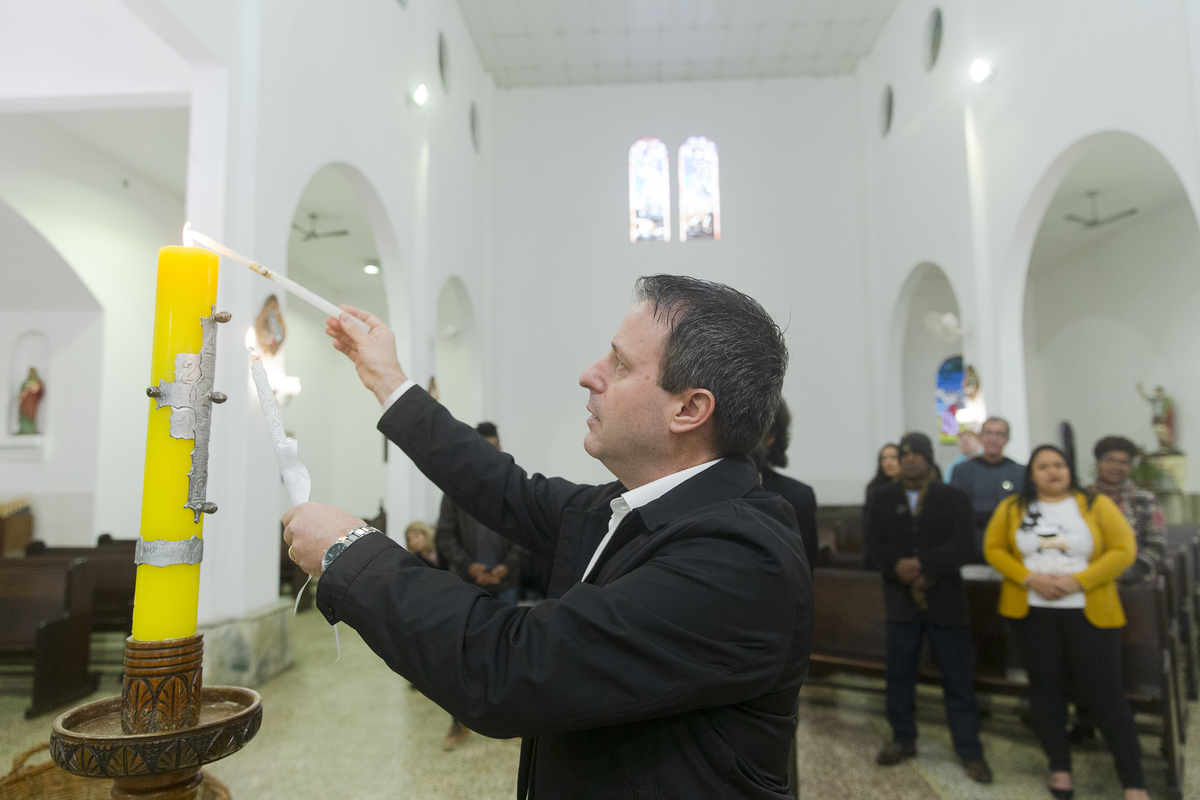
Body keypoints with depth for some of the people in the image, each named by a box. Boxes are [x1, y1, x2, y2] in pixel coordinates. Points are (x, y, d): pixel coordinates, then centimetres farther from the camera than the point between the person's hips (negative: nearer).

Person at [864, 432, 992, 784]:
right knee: (899, 674, 10)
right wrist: (900, 569, -20)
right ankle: (903, 739, 25)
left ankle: (970, 750, 16)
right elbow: (875, 545, -3)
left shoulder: (954, 498, 1)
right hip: (901, 599, 2)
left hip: (945, 599, -2)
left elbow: (960, 548, -11)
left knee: (958, 678, 4)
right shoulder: (881, 498, 6)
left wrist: (922, 566, -23)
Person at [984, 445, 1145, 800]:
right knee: (1046, 690, 11)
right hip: (1032, 613, 2)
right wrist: (1030, 578, -14)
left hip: (1089, 613, -1)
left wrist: (1078, 581, -17)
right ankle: (1060, 768, 27)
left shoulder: (1096, 504, -2)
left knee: (1106, 695, 1)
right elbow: (993, 548, 1)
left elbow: (1123, 550, -7)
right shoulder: (1012, 507, 3)